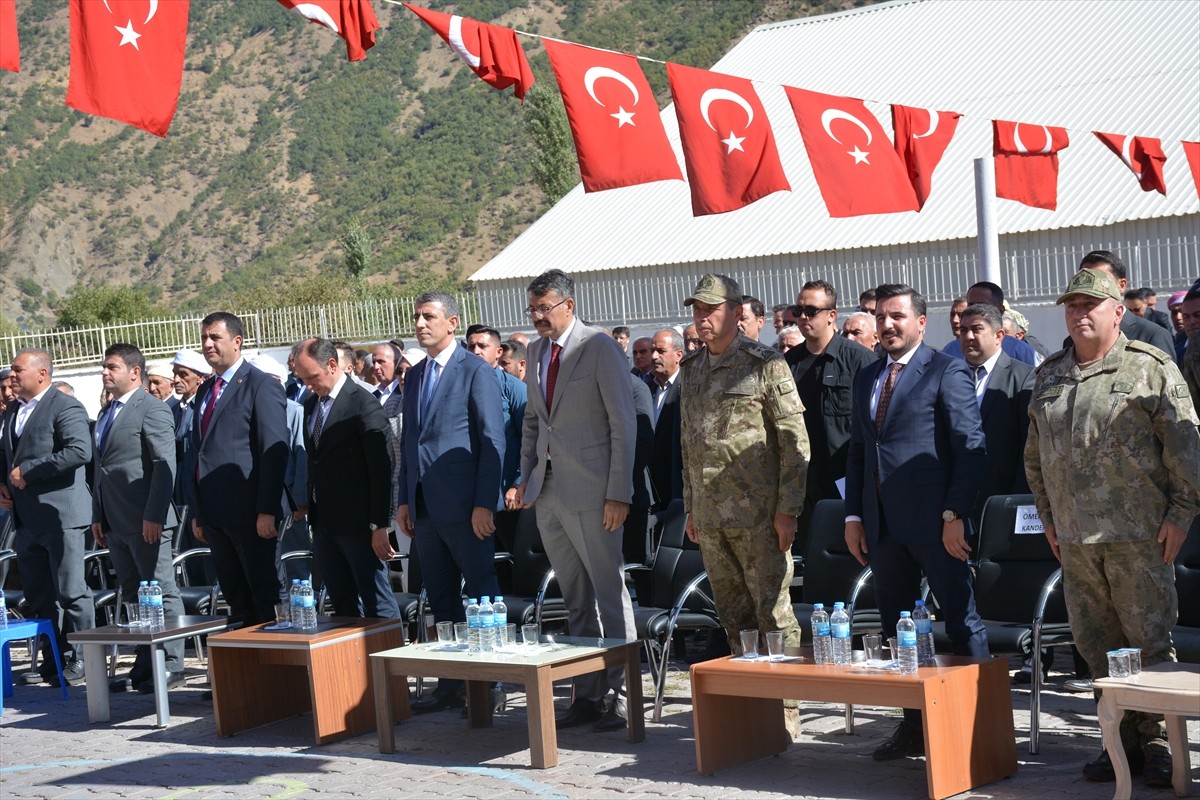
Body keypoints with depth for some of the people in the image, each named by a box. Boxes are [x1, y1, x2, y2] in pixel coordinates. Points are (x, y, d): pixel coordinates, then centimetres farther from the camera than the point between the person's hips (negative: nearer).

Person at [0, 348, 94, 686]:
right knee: (39, 597, 12)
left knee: (70, 592, -3)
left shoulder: (65, 407, -9)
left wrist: (27, 471, -20)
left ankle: (80, 661, 5)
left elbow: (80, 451, -23)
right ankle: (53, 662, 19)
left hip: (60, 515, -8)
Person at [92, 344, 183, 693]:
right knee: (134, 597, 11)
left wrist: (153, 516, -20)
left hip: (146, 522, -9)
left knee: (162, 594, -2)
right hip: (116, 525, 9)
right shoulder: (107, 414, 19)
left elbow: (165, 465, -15)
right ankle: (144, 666, 15)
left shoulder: (152, 409, -8)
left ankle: (171, 665, 3)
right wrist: (98, 516, 15)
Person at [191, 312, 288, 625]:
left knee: (264, 596, -3)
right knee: (237, 600, 11)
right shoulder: (205, 391, 17)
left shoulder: (262, 386, -6)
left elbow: (275, 452, -13)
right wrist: (198, 513, 15)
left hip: (249, 513, -7)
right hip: (213, 514, 7)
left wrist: (267, 511, -18)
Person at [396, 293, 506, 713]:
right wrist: (404, 500, 12)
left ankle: (489, 683, 5)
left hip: (464, 505, -7)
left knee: (482, 596, -1)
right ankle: (449, 685, 16)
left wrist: (485, 503, -16)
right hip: (425, 506, 7)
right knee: (441, 600, 10)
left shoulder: (476, 371, -6)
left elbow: (493, 441, -10)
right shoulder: (414, 376, 16)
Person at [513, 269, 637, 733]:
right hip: (548, 493, 7)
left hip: (590, 492, -7)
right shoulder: (537, 351, 13)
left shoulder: (600, 348, -9)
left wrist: (618, 494, -15)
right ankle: (588, 694, 18)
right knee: (576, 600, 12)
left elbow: (624, 425, -11)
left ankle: (621, 695, 3)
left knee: (610, 595, -2)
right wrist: (526, 477, 12)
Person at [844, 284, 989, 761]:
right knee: (896, 627, 10)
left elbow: (971, 448, -9)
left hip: (933, 521, -7)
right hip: (882, 524, 7)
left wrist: (954, 514, -16)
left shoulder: (946, 373, -5)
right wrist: (854, 515, 10)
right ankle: (914, 725, 17)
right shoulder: (866, 378, 16)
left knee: (962, 623, -1)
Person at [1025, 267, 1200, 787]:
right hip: (1075, 539, 5)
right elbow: (1035, 455, 20)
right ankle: (1126, 739, 18)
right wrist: (1048, 517, 16)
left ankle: (1158, 742, 7)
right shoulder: (1050, 376, 13)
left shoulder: (1150, 368, -2)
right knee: (1097, 644, 8)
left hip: (1139, 535, -5)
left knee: (1149, 641, -2)